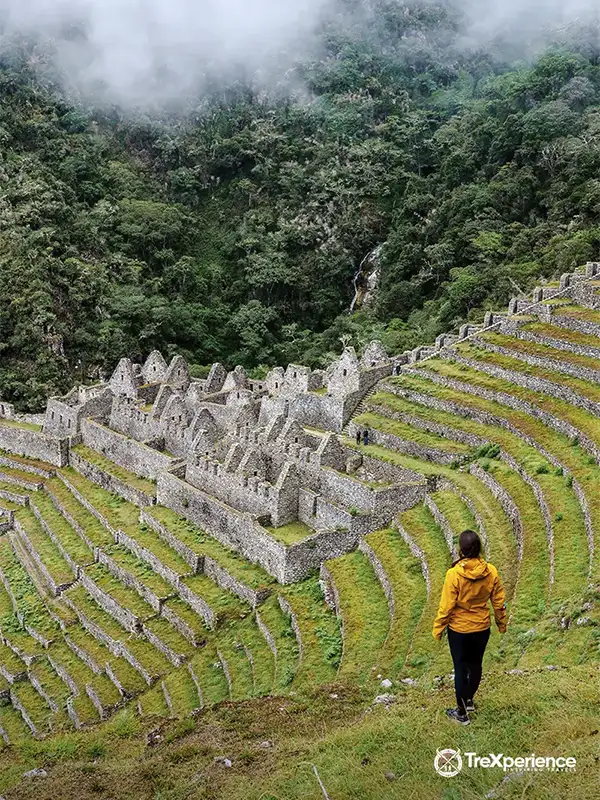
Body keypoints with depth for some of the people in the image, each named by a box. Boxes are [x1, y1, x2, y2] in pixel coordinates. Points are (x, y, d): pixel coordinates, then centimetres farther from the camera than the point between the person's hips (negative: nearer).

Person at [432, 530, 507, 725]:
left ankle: (462, 712, 24)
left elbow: (446, 606, -18)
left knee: (461, 668, 12)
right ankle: (469, 700, 43)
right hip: (482, 628, 3)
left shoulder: (454, 574, -24)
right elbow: (499, 601, -3)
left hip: (459, 630, -3)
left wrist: (438, 628, -4)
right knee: (475, 664, 23)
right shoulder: (491, 572, -13)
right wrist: (502, 623, 14)